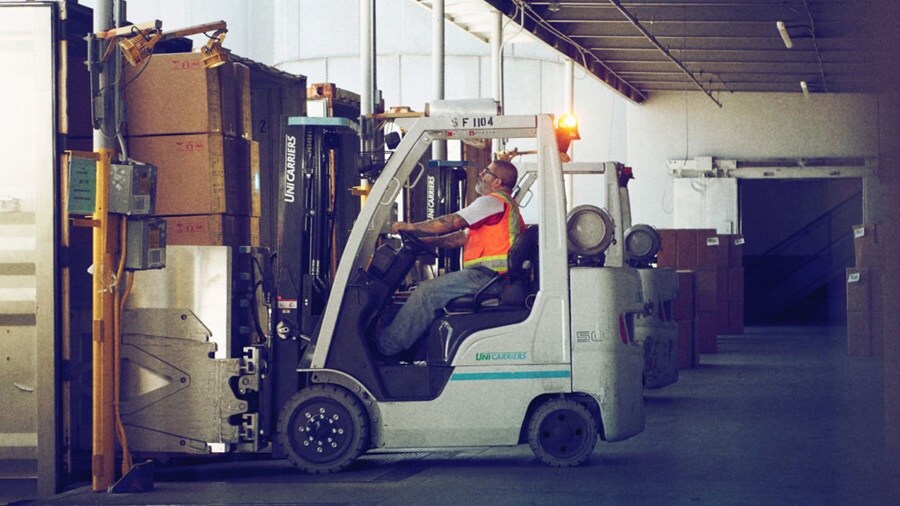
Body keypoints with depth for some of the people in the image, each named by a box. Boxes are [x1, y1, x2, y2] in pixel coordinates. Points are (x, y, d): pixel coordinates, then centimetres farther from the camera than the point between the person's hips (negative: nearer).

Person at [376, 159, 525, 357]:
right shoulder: (507, 205, 26)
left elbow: (451, 222, -12)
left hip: (486, 275, -11)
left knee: (427, 291, -13)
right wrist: (424, 241, 18)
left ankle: (386, 345, -10)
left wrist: (410, 227, -5)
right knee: (429, 290, 14)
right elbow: (463, 237, 24)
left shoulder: (493, 201, -8)